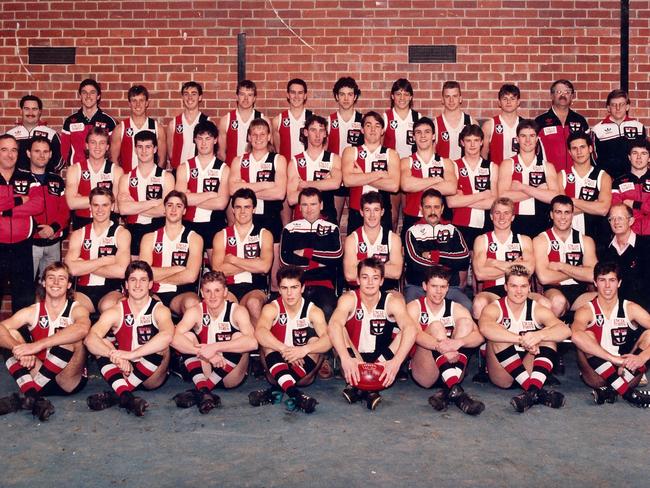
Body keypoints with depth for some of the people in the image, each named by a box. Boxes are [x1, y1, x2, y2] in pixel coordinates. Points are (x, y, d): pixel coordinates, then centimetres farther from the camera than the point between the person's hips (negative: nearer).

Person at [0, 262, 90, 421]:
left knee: (71, 339, -27)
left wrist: (38, 345, -37)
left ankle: (24, 399, -23)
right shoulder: (31, 312, 5)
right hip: (40, 377, 3)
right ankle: (34, 398, -28)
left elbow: (82, 329, -29)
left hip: (70, 381, -3)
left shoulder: (77, 310, -3)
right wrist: (19, 348, -34)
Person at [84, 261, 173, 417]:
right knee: (101, 343, -17)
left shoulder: (159, 310, -6)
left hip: (151, 377, -2)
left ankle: (114, 396, -30)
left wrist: (131, 354, -37)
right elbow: (90, 339, -18)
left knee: (161, 347, -28)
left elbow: (167, 335, -31)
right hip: (122, 373, 2)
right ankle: (126, 396, -39)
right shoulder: (115, 312, 0)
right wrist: (116, 356, -36)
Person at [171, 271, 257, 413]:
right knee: (187, 336, -17)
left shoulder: (237, 311, -12)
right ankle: (204, 390, -35)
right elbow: (175, 339, -24)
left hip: (231, 375, -2)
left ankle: (198, 391, -31)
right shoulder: (195, 312, -7)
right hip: (204, 372, 2)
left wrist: (215, 347, -36)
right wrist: (204, 352, -35)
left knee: (238, 337, -26)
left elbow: (252, 342, -32)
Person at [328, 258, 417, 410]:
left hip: (382, 362, 1)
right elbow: (334, 324, -34)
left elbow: (411, 329, -30)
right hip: (354, 359, -1)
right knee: (338, 330, -22)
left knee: (405, 333, -22)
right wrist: (345, 358, -50)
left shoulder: (392, 300, -13)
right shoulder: (349, 299, -15)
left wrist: (396, 361, -45)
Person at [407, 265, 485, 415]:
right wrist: (440, 346, -41)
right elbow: (415, 334, -20)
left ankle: (448, 391, -29)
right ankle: (455, 391, -41)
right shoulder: (414, 307, 2)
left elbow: (479, 336, -8)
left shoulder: (456, 309, 9)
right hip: (423, 373, -3)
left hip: (450, 372, 3)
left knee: (465, 322, -13)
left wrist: (459, 342, -32)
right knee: (435, 326, -23)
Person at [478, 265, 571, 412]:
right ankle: (536, 390, -35)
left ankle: (533, 390, -38)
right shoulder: (494, 309, -5)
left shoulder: (538, 310, 2)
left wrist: (539, 335, -38)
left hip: (529, 370, 2)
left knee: (548, 335, -17)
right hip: (502, 375, -2)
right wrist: (522, 339, -40)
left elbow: (565, 330, -17)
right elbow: (485, 328, -31)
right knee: (497, 336, -26)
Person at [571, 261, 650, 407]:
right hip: (597, 376, -2)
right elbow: (576, 335, -30)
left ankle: (611, 390, -27)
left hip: (626, 371, 2)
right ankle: (628, 393, -30)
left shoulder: (630, 309, 1)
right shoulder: (586, 311, -6)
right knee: (586, 336, -26)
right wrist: (614, 359, -38)